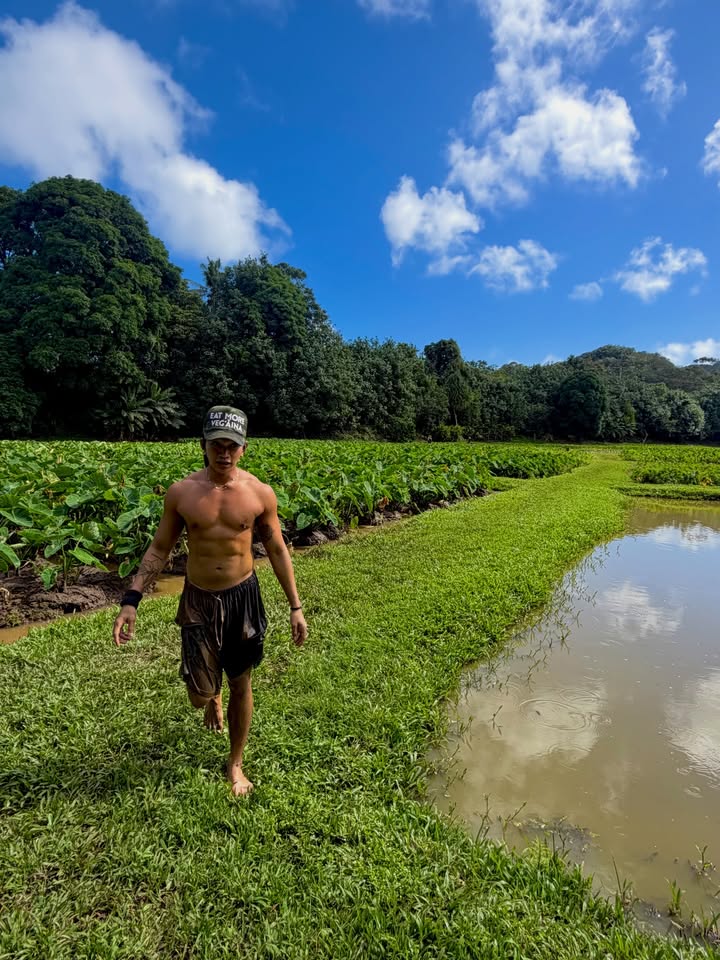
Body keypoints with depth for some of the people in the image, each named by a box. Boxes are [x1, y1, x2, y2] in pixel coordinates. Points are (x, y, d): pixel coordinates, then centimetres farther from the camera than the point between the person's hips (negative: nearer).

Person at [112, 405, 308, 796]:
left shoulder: (260, 493, -10)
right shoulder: (181, 493, -10)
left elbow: (277, 550, -1)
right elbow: (159, 549, 1)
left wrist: (295, 607, 0)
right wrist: (131, 599, -7)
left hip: (243, 596, 0)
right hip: (198, 601, 0)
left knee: (241, 684, 13)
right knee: (199, 695, 4)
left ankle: (235, 764, 37)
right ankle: (213, 695, 45)